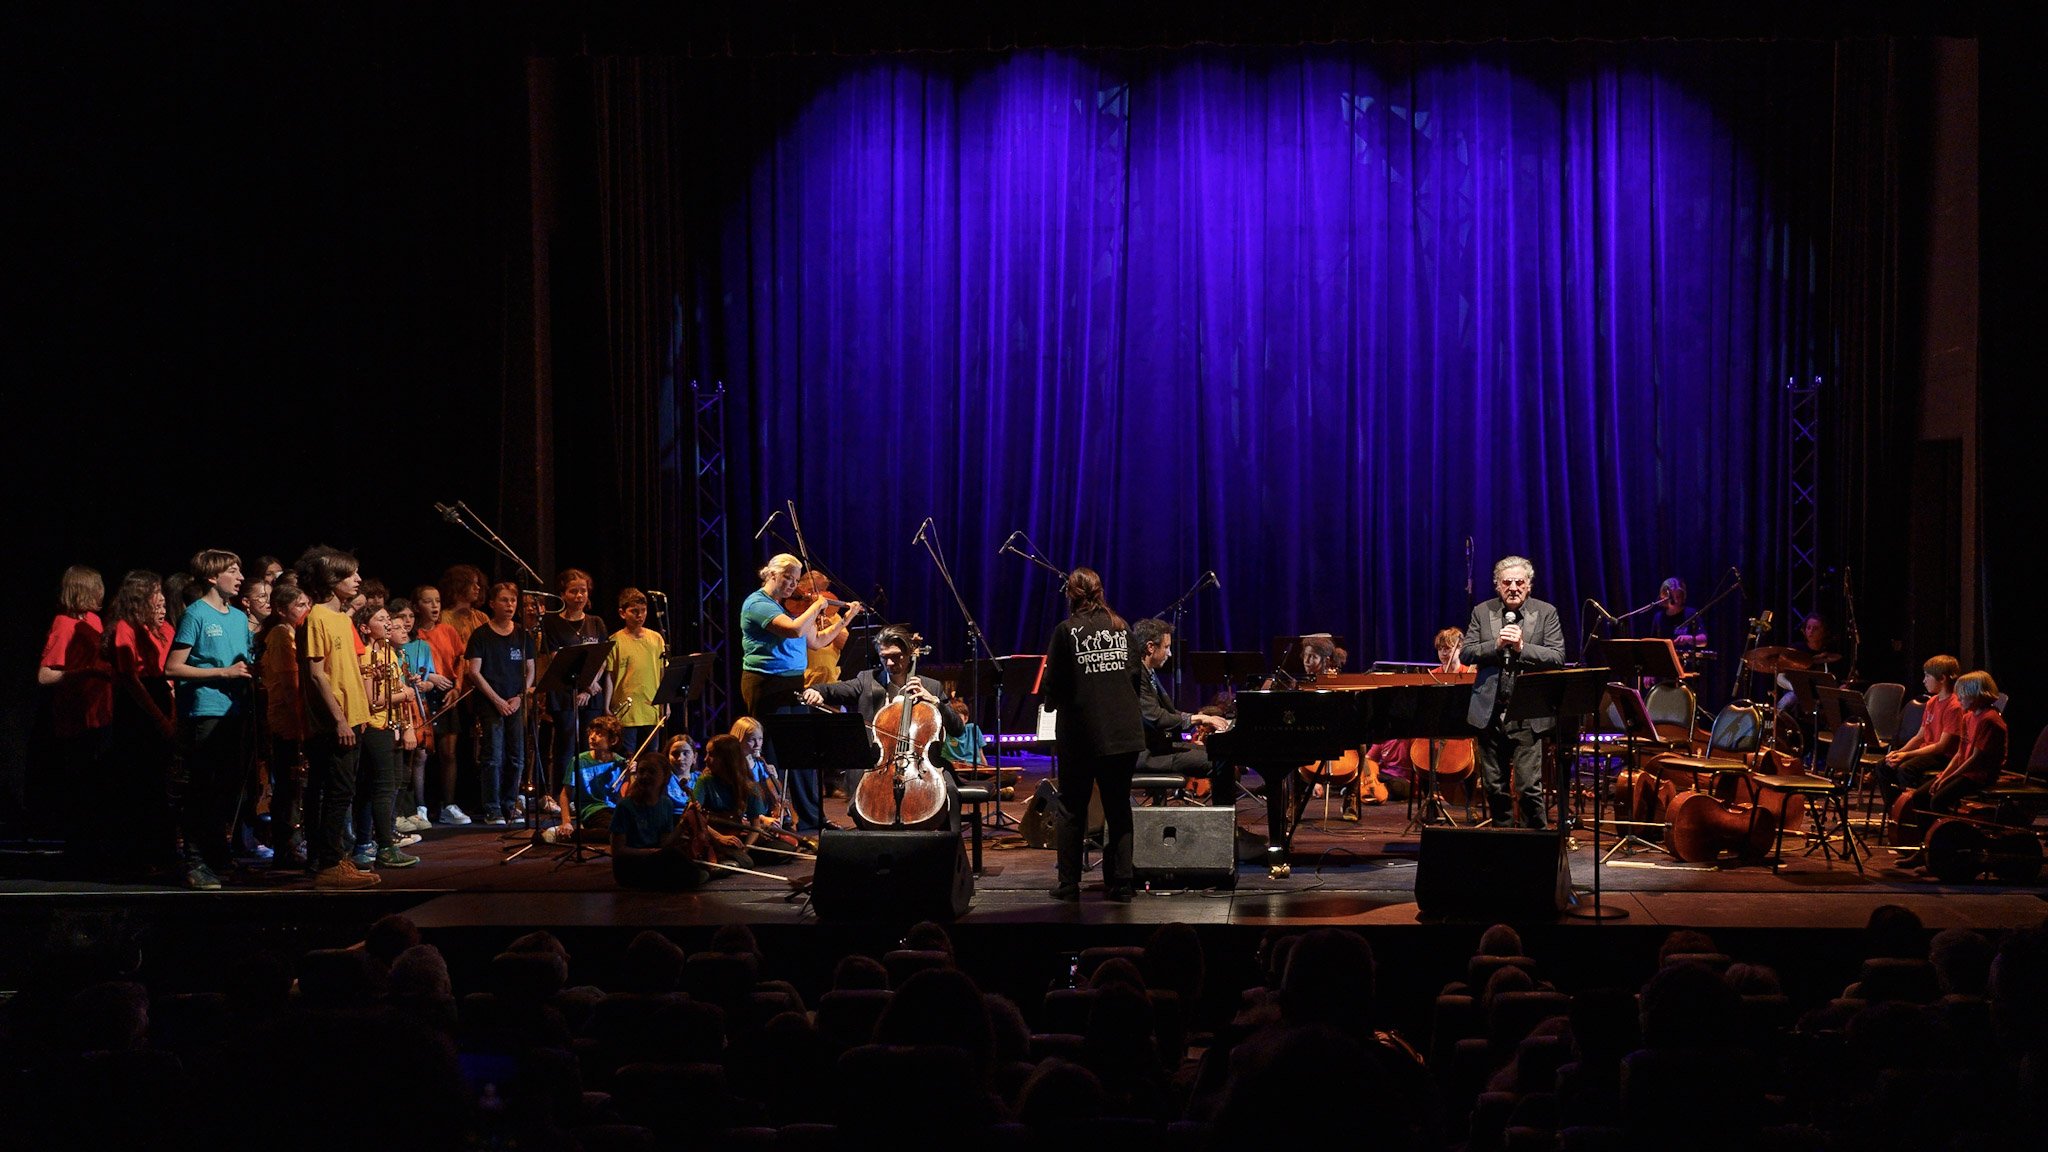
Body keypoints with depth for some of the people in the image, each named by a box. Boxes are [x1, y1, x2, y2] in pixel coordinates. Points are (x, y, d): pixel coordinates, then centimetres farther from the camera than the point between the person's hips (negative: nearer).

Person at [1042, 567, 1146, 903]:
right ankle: (1120, 882, 10)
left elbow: (1054, 682, -6)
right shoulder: (1120, 627, 3)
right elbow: (1137, 673, 7)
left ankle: (1069, 884, 9)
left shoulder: (1067, 630, -8)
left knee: (1073, 808, 8)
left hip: (1081, 733, -3)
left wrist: (1051, 704, 15)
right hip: (1124, 732, 3)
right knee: (1119, 807, 10)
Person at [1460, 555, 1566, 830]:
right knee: (1495, 787, 11)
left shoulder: (1546, 612, 3)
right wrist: (1496, 645, -14)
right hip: (1490, 713, 3)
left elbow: (1557, 657, -5)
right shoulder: (1482, 612, 8)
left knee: (1529, 787, -9)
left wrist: (1522, 647, -18)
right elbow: (1465, 654, 2)